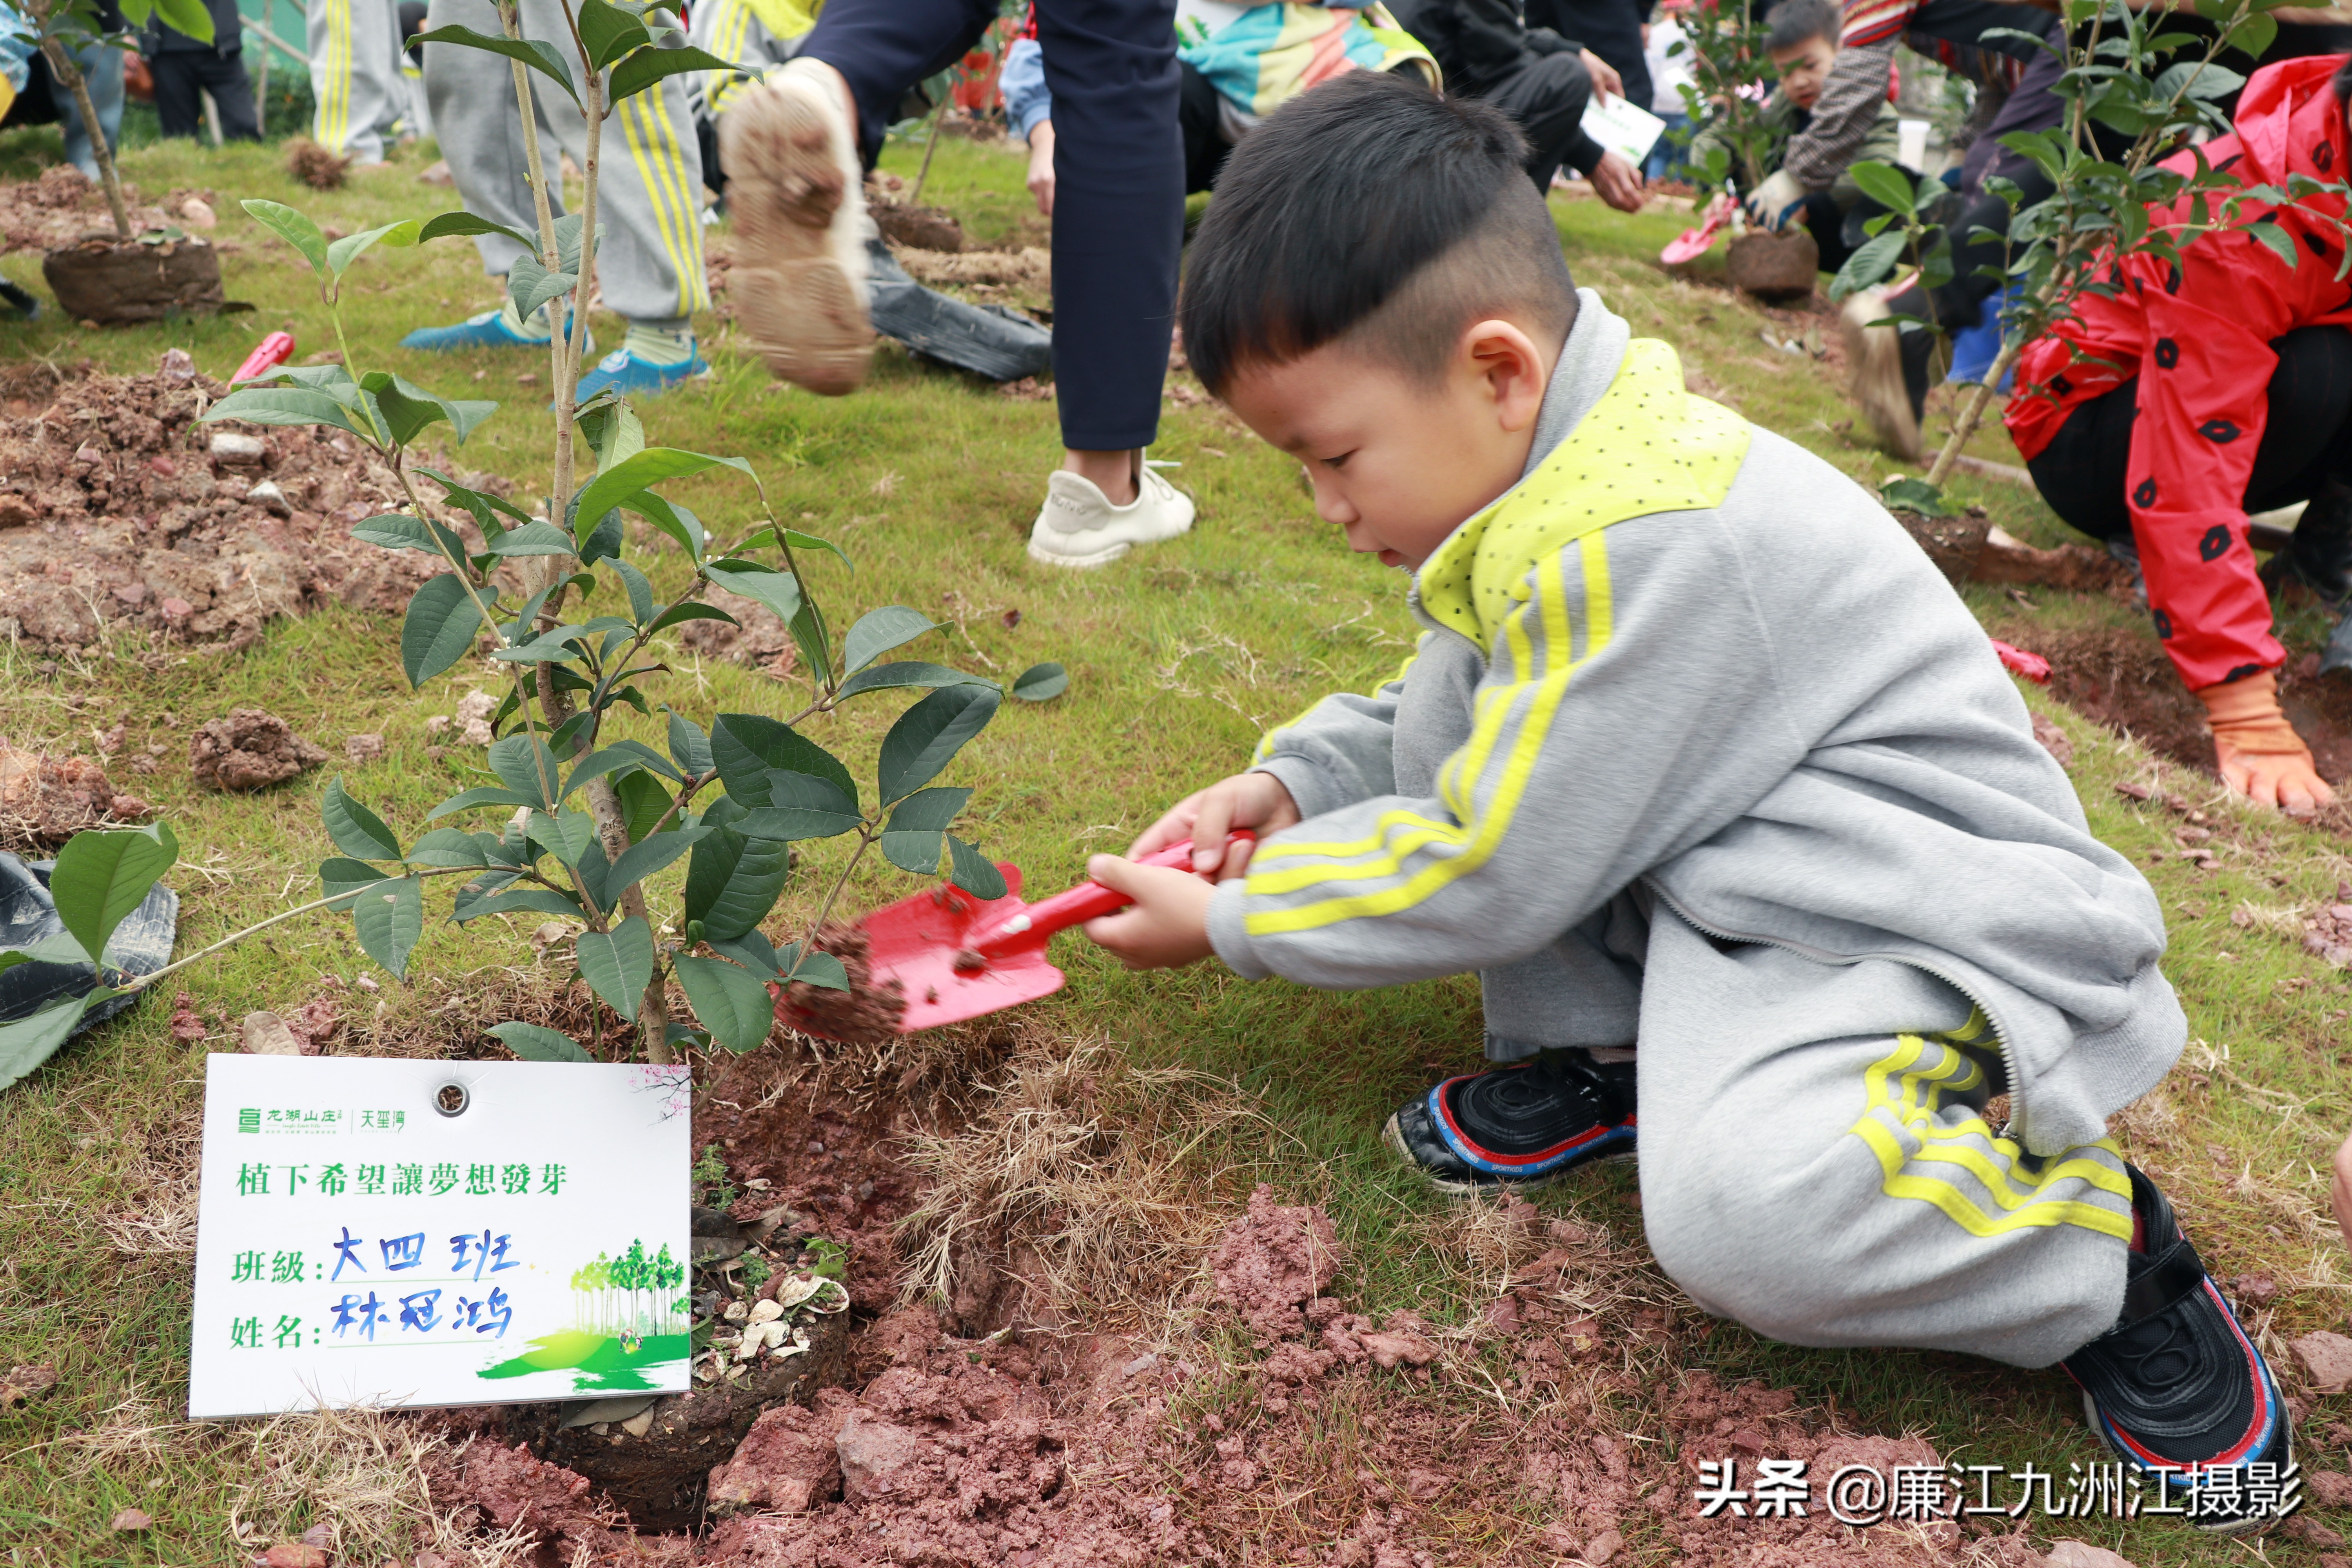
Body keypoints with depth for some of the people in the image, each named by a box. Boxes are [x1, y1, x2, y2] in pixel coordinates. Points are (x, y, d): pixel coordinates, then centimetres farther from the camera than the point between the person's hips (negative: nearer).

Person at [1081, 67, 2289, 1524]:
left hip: (1935, 944, -9)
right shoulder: (1545, 475, 2)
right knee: (1453, 690, -2)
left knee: (1739, 1209, -35)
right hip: (1714, 887, 10)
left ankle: (2104, 1241, -5)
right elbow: (1491, 732, 17)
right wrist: (1294, 781, 3)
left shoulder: (1644, 548, -29)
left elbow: (1493, 878, -22)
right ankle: (1601, 1058, 8)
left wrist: (1231, 924, -10)